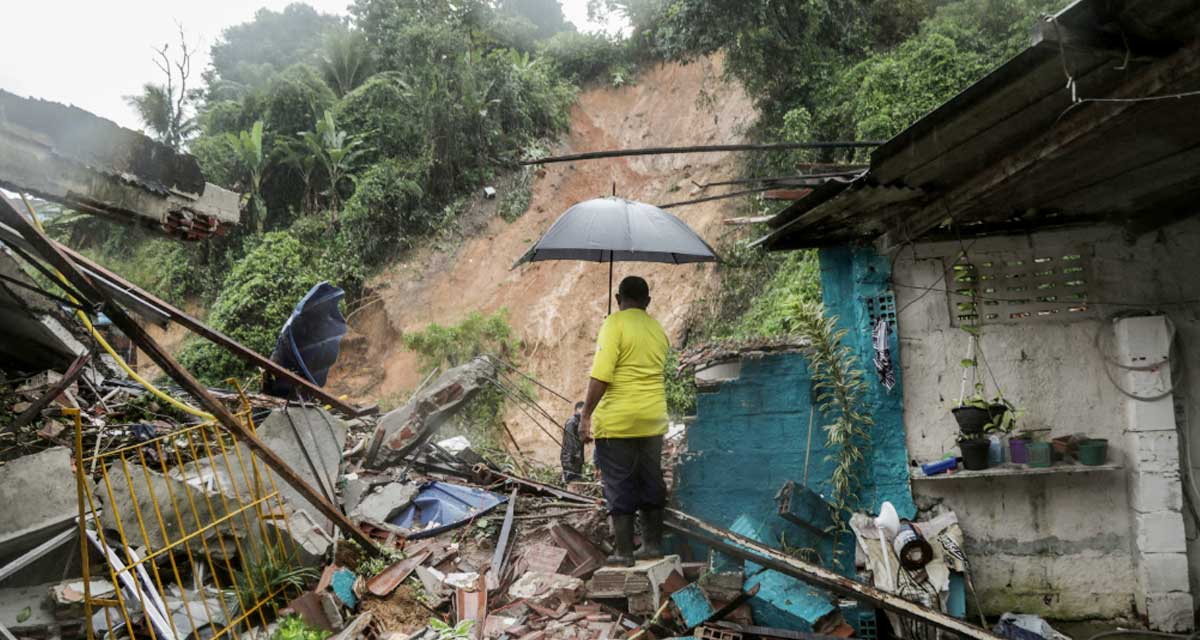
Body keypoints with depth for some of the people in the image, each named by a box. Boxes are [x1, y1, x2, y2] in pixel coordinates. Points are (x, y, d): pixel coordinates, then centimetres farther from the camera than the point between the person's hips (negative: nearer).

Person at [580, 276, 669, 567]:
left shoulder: (615, 323, -10)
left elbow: (601, 375, -18)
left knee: (619, 486, 2)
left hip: (617, 420, -6)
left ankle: (623, 552, 6)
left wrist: (586, 414, -14)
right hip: (653, 420, 6)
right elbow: (658, 372, 14)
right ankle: (652, 545, 22)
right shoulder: (658, 329, 10)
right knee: (650, 481, 15)